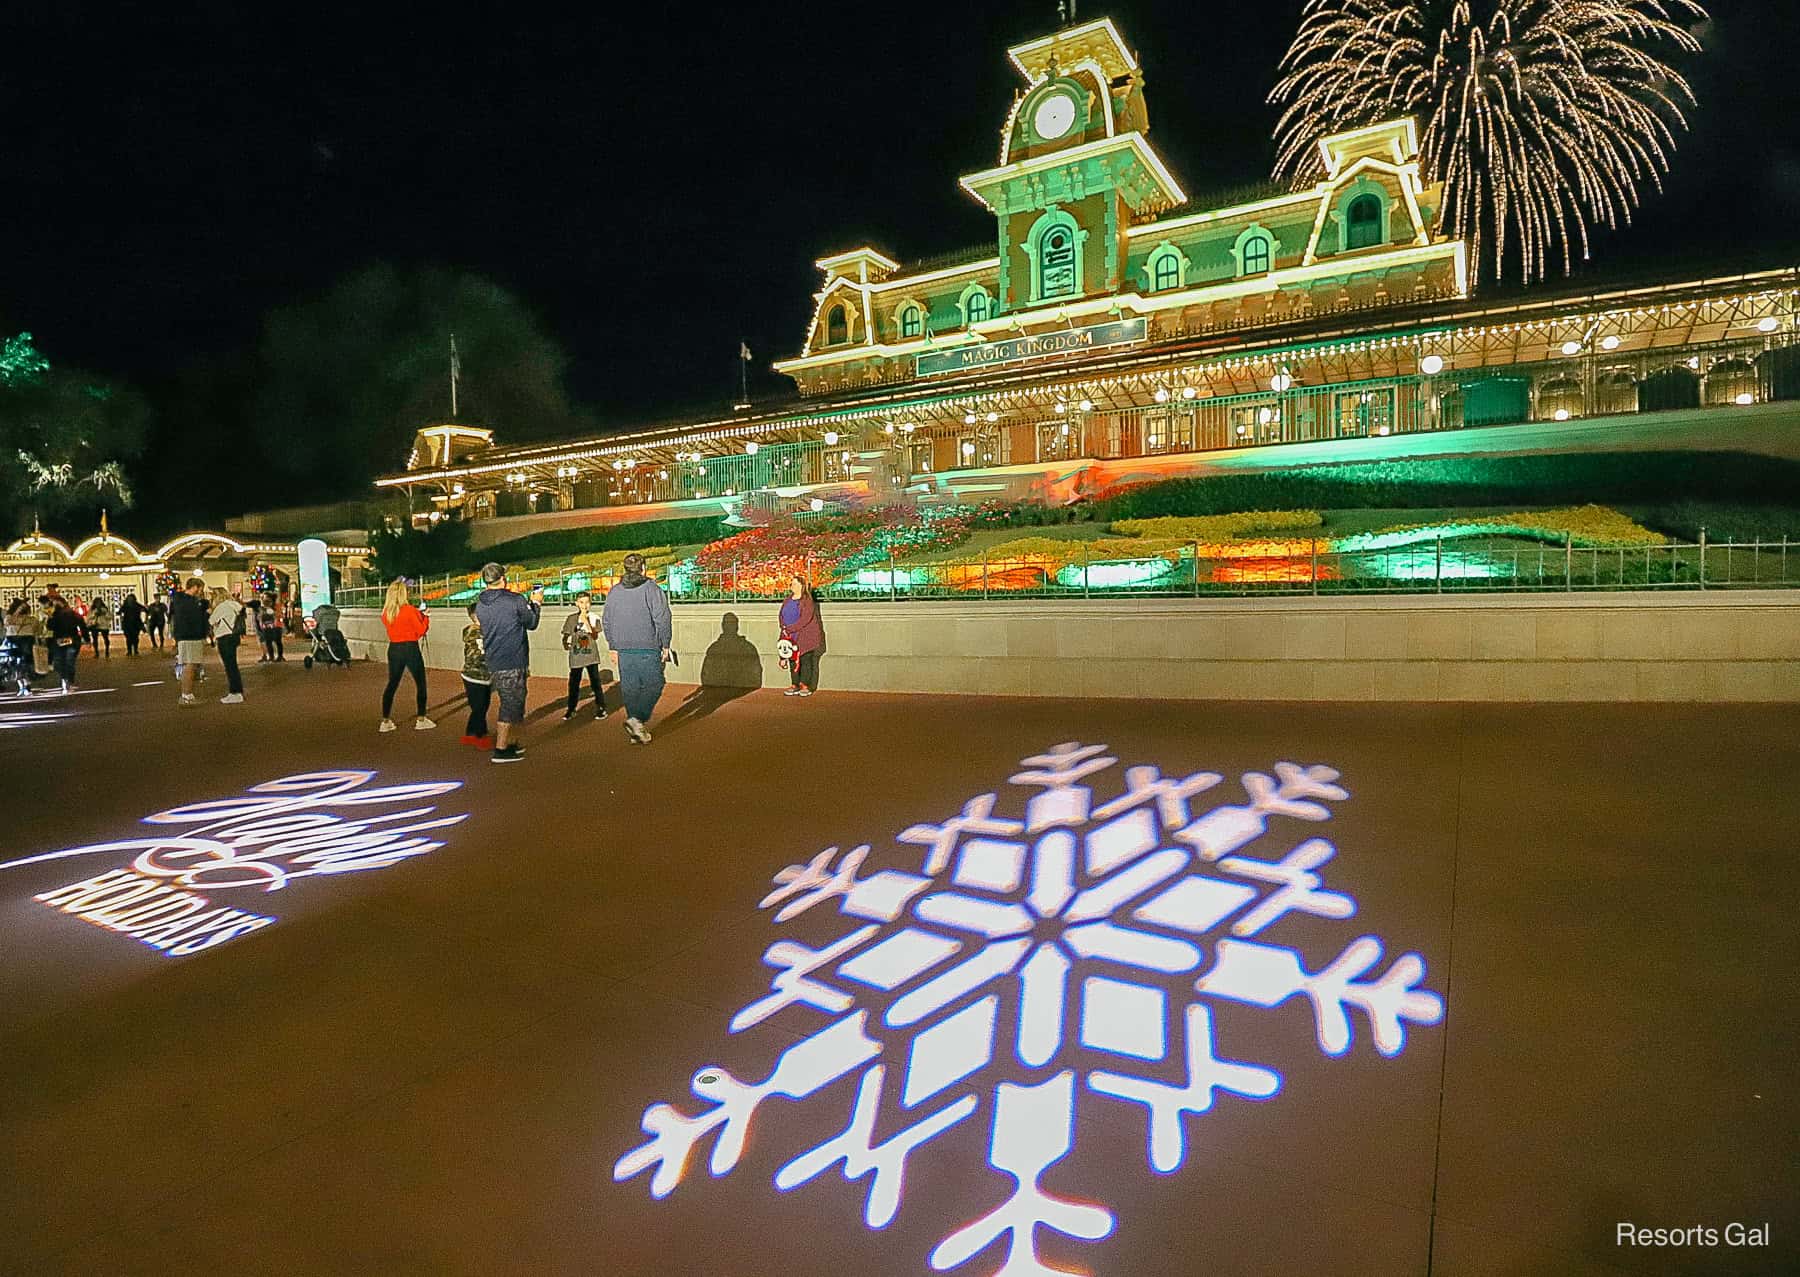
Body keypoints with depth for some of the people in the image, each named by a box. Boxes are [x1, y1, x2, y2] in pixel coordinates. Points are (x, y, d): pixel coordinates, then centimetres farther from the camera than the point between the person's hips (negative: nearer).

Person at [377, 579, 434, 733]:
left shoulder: (386, 612, 2)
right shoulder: (409, 610, -14)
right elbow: (421, 630, -8)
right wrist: (424, 616, 7)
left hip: (393, 649, 5)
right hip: (410, 649, -5)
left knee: (392, 684, 12)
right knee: (420, 684, 8)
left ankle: (385, 721, 12)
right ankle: (420, 720, 11)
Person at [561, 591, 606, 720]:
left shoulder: (594, 618, -1)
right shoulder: (572, 618, 2)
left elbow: (595, 636, -12)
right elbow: (566, 635, 7)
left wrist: (586, 621, -18)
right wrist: (565, 643, -12)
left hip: (591, 655, -1)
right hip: (575, 656, 1)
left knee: (595, 682, 1)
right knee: (573, 684, 7)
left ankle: (601, 708, 10)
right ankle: (571, 710, 20)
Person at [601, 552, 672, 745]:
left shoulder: (614, 591, 10)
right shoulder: (651, 589, -7)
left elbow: (606, 621, 14)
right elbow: (662, 618, -11)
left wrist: (613, 647, 21)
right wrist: (665, 645, -3)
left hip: (623, 650, 5)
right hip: (648, 649, -5)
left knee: (630, 688, 11)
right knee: (653, 685, 4)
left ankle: (637, 732, 16)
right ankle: (637, 720, -15)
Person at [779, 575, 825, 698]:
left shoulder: (807, 601, -8)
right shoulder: (787, 601, 13)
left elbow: (805, 619, -17)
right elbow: (782, 617, 15)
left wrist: (789, 629, -18)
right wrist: (784, 629, -4)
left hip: (805, 637, -6)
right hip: (791, 637, 6)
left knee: (805, 660, -5)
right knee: (792, 660, 5)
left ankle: (805, 686, 1)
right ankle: (795, 685, 11)